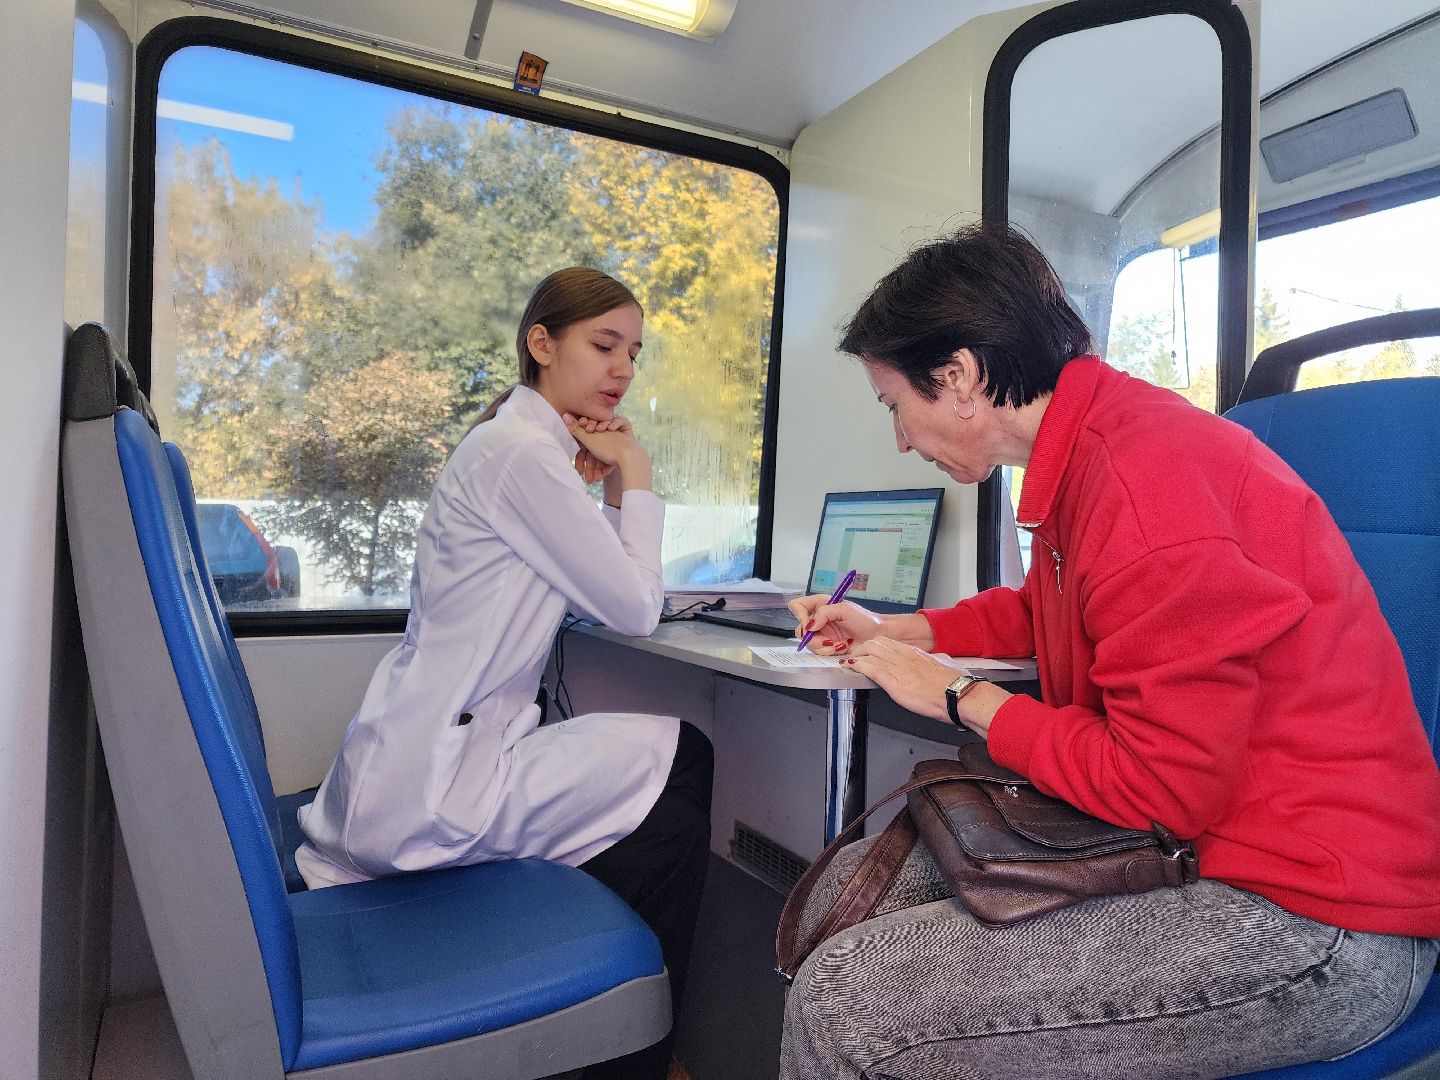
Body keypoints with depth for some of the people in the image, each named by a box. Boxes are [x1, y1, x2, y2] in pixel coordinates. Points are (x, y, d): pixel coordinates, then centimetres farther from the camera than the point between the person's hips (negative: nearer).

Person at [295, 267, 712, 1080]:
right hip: (428, 785, -9)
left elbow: (609, 584, 14)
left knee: (679, 766, 9)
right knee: (682, 763, -7)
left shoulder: (535, 447, 13)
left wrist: (608, 483, 2)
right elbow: (636, 610, -17)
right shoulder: (521, 453, -18)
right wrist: (633, 475, -6)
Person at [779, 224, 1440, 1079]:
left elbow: (1162, 791, -22)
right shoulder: (1088, 449, 8)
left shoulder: (1146, 480, -24)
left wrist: (960, 697, -11)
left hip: (1306, 913, -9)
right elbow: (1040, 610, 28)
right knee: (854, 884, 7)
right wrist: (897, 630, 23)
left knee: (840, 1002, -20)